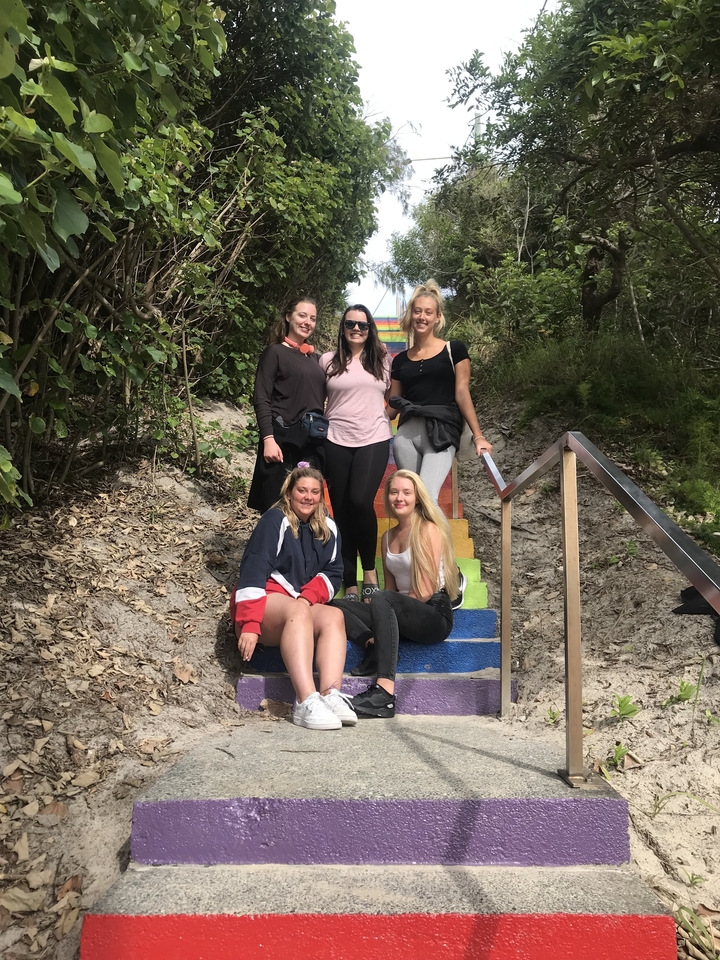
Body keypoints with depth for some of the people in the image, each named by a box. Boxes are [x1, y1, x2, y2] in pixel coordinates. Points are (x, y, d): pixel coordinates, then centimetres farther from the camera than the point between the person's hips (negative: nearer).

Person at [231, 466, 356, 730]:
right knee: (298, 612, -36)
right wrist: (249, 624, -28)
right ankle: (305, 702, -50)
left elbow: (333, 572, 5)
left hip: (303, 604, 6)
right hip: (263, 601, -5)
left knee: (333, 616, -25)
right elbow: (253, 570, -17)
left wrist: (308, 597, -17)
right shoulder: (275, 520, -7)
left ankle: (330, 696, -44)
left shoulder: (327, 528, 11)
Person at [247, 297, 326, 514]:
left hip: (313, 442, 6)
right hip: (283, 439, -6)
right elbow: (261, 400, -8)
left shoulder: (314, 357, 17)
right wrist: (268, 439, -19)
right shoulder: (274, 352, -1)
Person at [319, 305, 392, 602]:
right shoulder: (328, 361, 7)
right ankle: (349, 583, 13)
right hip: (336, 442, 1)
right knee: (341, 510, 2)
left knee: (360, 501, -21)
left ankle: (370, 568, 2)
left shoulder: (381, 359, 9)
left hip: (374, 440, -1)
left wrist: (390, 414, 4)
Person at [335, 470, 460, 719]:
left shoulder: (429, 530, -4)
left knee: (382, 600, -35)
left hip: (435, 614, -7)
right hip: (404, 614, 7)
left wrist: (383, 606, -9)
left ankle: (385, 693, -45)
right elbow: (391, 588, 13)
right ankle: (374, 645, -28)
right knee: (338, 606, -3)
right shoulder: (388, 537, 17)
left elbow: (426, 590, -10)